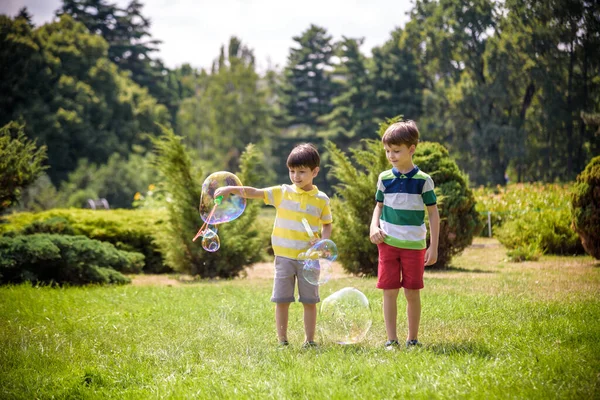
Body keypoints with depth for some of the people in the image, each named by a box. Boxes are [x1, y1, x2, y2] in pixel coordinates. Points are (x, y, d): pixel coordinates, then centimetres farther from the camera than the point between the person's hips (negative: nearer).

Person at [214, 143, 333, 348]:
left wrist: (323, 241, -10)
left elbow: (327, 224, 10)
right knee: (282, 300, 1)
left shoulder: (321, 199, 2)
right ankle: (282, 341, 10)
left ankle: (309, 341, 15)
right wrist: (232, 189, -18)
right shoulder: (282, 193, 2)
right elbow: (254, 193, -4)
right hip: (284, 256, 0)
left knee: (309, 301, 5)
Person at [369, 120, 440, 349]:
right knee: (389, 292, 0)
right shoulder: (385, 178, 3)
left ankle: (412, 339, 16)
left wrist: (433, 247, -4)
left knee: (412, 293, 3)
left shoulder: (423, 180, -5)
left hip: (414, 245, -2)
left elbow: (433, 213, 0)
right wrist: (374, 227, -5)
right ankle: (391, 340, 8)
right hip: (388, 243, 2)